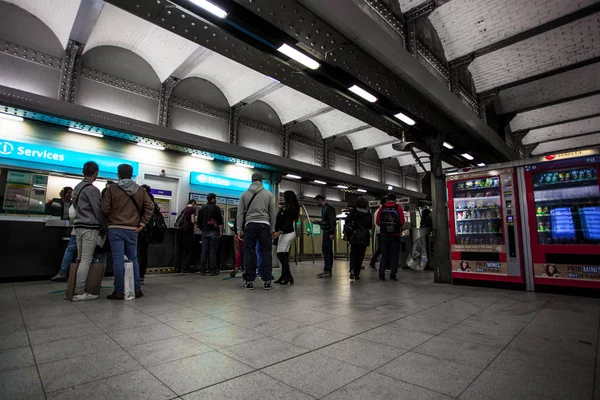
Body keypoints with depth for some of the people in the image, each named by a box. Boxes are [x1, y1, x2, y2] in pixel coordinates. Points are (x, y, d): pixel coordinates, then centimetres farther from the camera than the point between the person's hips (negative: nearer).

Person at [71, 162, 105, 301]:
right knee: (86, 260, -6)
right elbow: (98, 210, -12)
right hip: (90, 227, -9)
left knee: (80, 258, 11)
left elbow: (76, 207, 19)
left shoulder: (77, 187, 15)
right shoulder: (92, 189, -12)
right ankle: (79, 293, -4)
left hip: (78, 226, 9)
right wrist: (105, 227, -3)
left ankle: (76, 289, 13)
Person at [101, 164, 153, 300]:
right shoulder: (140, 190, 7)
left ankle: (119, 291, 3)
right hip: (132, 229, 3)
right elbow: (150, 207, 0)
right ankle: (137, 289, 14)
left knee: (118, 259, 0)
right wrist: (142, 223, 2)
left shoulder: (112, 189, -2)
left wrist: (108, 221, 13)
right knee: (133, 259, 11)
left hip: (115, 229, -3)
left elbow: (105, 209, -6)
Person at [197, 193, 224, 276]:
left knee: (204, 251, 8)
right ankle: (213, 270, -2)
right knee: (212, 251, -4)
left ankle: (202, 269, 10)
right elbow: (220, 221, -9)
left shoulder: (202, 208, 12)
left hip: (204, 232, 5)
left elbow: (199, 221, 16)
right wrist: (220, 231, -4)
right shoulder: (216, 208, -5)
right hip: (213, 232, -5)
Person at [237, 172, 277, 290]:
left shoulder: (244, 194, 8)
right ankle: (267, 281, 5)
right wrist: (272, 229, 12)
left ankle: (249, 281, 6)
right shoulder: (269, 194, 7)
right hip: (264, 225, 0)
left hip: (249, 225, 1)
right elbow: (273, 213, 6)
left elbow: (240, 214, 5)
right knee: (266, 254, 3)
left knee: (249, 253, 4)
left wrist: (239, 229, 8)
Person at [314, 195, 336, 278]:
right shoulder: (324, 208, 18)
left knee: (326, 250, -11)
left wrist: (332, 233, -25)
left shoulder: (329, 208, -11)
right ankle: (328, 270, 16)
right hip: (325, 231, 10)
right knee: (328, 251, 11)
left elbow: (332, 221, -19)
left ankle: (327, 270, -10)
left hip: (328, 232, -10)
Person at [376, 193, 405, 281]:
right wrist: (397, 225, 13)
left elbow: (378, 222, -1)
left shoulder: (382, 208, 0)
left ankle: (381, 275, 8)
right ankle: (393, 276, 4)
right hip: (395, 235, -2)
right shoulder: (398, 208, -4)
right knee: (394, 256, 6)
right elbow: (402, 222, -9)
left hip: (384, 235, 2)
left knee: (384, 256, 10)